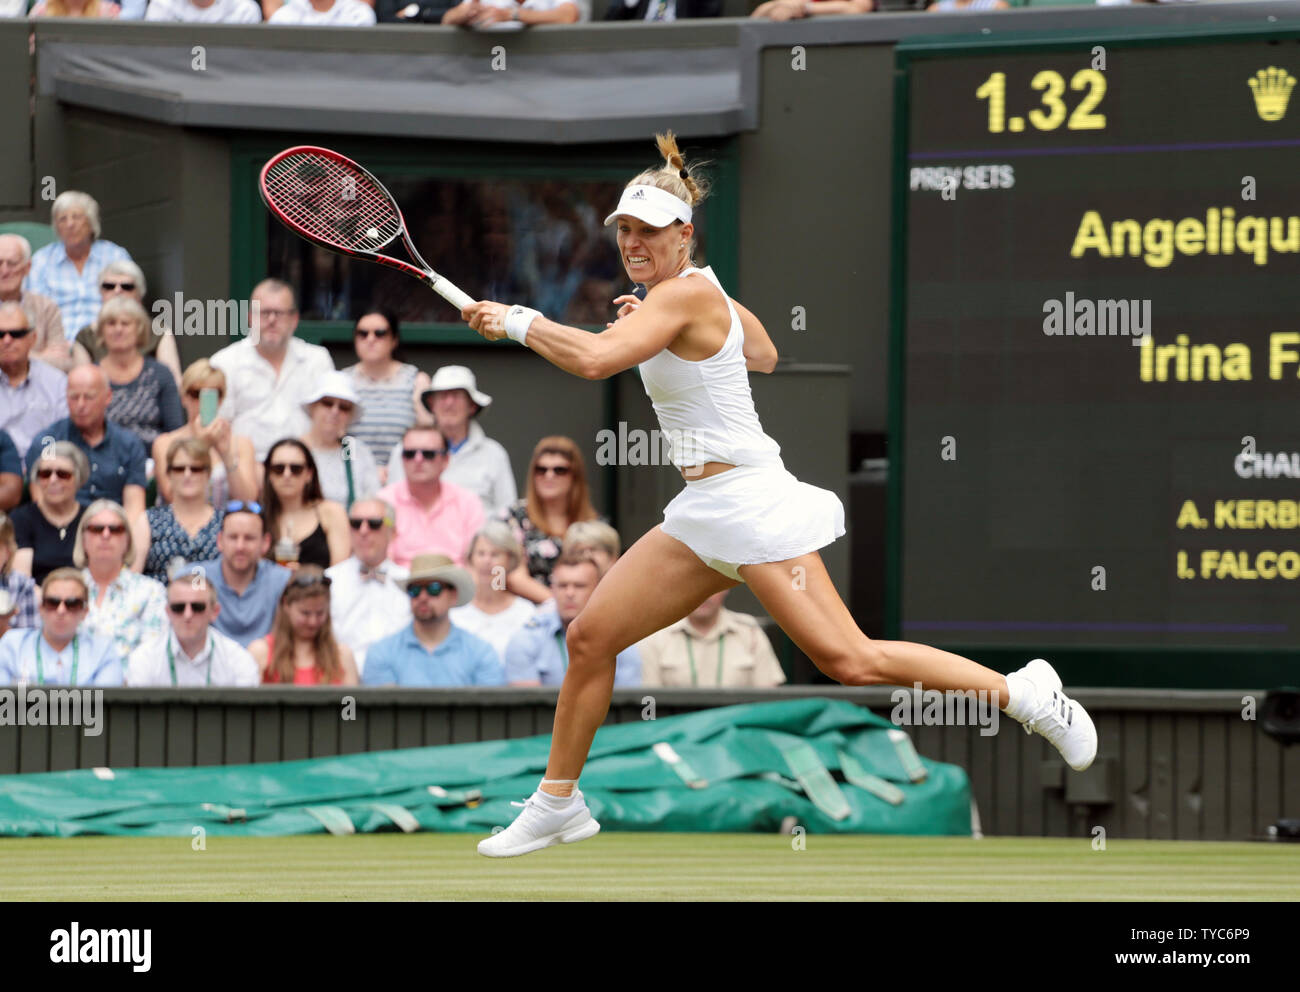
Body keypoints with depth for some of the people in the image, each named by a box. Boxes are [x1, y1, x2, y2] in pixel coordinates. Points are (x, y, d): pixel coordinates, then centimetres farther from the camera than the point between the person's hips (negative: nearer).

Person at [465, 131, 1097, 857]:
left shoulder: (684, 293, -17)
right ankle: (559, 803, 16)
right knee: (590, 638, 5)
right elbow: (764, 355, 29)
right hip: (704, 514, 10)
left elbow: (593, 358, -31)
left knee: (851, 662, -14)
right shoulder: (699, 292, 12)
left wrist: (519, 322, -16)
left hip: (750, 502, -10)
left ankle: (1026, 693, -4)